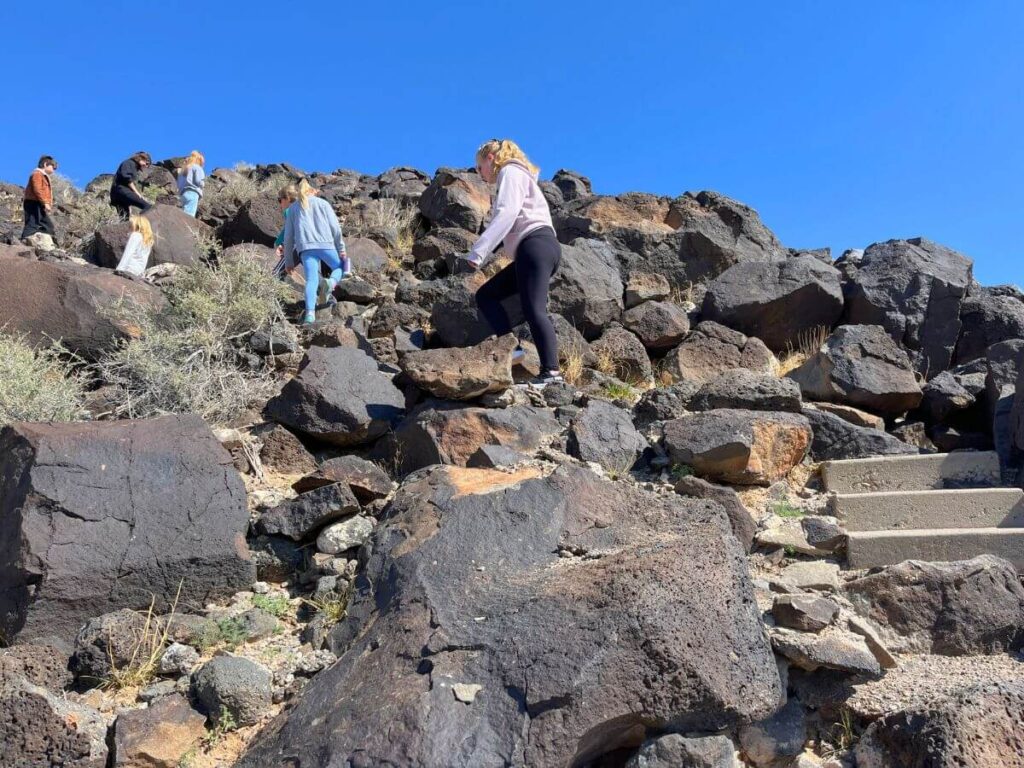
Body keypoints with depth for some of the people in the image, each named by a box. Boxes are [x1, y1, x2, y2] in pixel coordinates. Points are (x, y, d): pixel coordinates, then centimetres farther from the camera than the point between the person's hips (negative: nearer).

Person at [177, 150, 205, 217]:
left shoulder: (183, 169, 25)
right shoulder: (197, 167, 3)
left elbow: (178, 183, 20)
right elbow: (198, 181, -8)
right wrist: (203, 184, 10)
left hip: (183, 194, 7)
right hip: (193, 193, -7)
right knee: (188, 216, -17)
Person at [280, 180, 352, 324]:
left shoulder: (292, 209, 21)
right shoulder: (322, 203, 18)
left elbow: (288, 237, 17)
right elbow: (335, 227, 6)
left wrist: (288, 261, 21)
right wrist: (341, 249, 8)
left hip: (305, 247, 1)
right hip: (326, 244, -1)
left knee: (312, 281, -6)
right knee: (341, 268, 19)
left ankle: (310, 313, -28)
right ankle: (331, 282, -16)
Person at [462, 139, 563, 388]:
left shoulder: (511, 172, 3)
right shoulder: (513, 177, 33)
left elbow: (507, 214, -15)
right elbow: (505, 227, 28)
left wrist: (477, 252, -22)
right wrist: (479, 256, 23)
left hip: (535, 245, -10)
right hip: (530, 252, 10)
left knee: (533, 309, -19)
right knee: (486, 294, 7)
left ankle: (551, 371, -27)